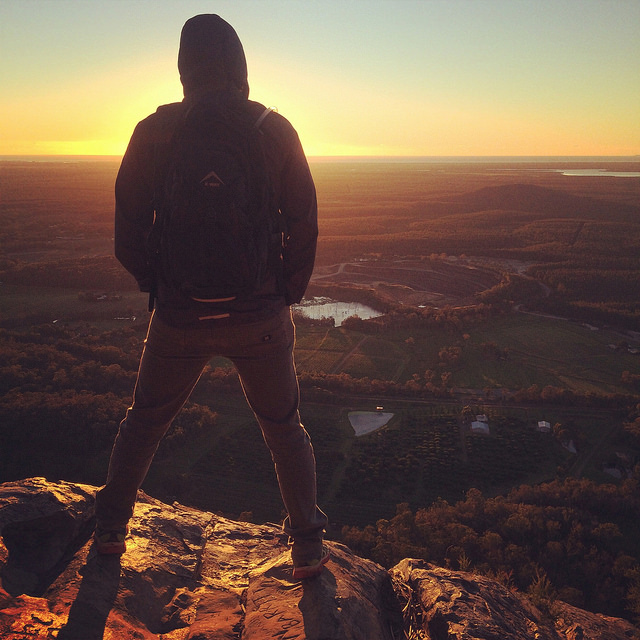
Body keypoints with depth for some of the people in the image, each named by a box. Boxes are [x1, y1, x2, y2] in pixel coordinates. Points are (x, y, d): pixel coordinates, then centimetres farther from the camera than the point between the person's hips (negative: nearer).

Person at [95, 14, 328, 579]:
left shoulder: (154, 132, -4)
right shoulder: (274, 130, -3)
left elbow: (128, 230, -1)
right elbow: (305, 223, -4)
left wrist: (155, 286, 13)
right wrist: (289, 292, 7)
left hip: (179, 318, 1)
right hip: (261, 315, 0)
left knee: (145, 420, 23)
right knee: (284, 426, 18)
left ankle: (110, 530, 36)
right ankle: (308, 546, 25)